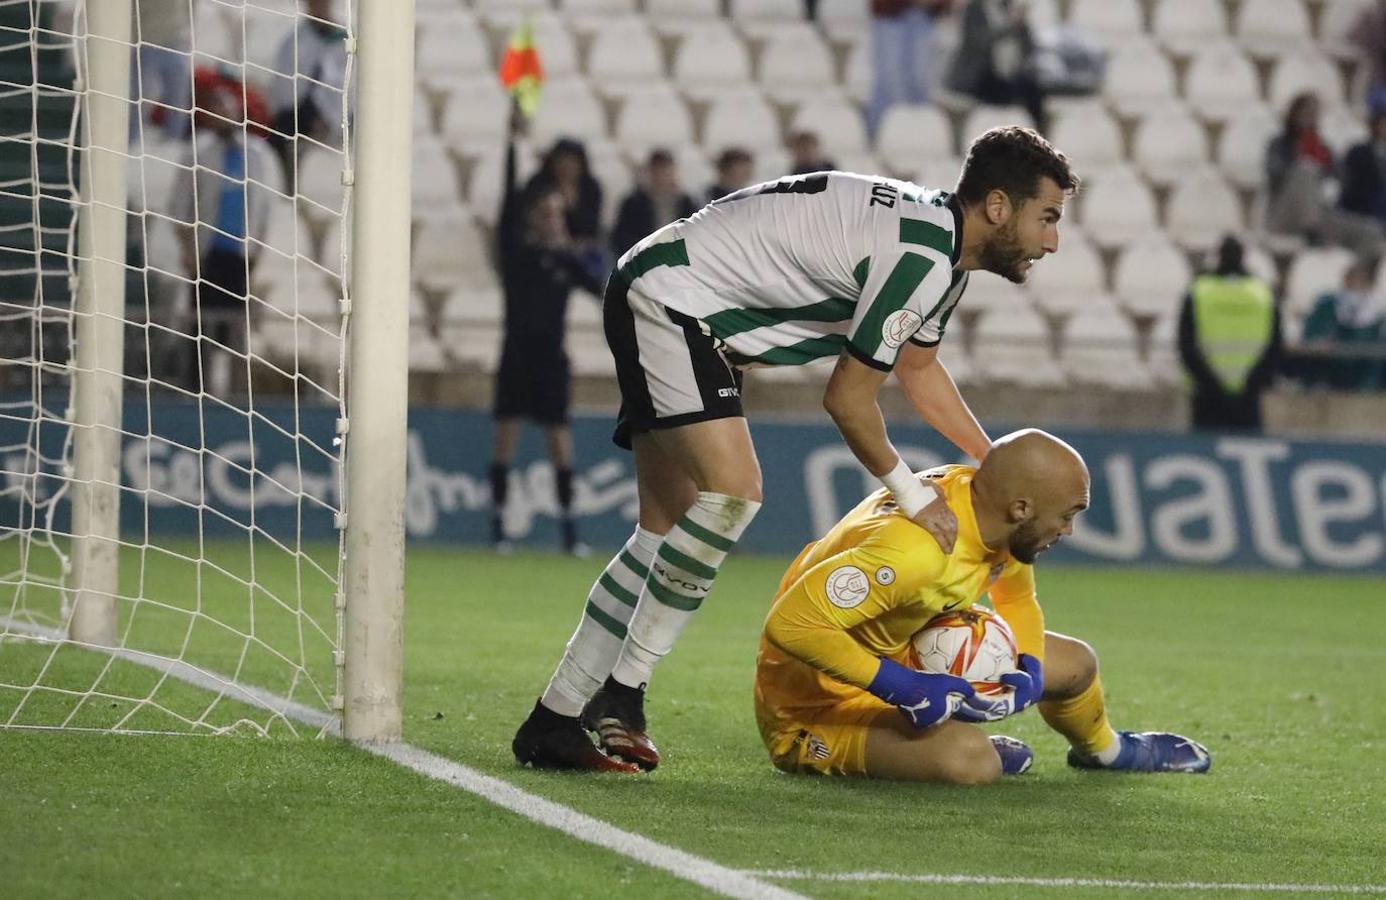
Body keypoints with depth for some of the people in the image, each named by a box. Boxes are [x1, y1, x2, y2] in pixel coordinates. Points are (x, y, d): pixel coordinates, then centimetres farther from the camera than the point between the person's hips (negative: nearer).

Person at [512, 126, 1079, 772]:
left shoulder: (946, 256, 9)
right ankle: (621, 693, -19)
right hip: (668, 296, -11)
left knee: (667, 534, 10)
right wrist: (911, 495, -3)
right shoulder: (920, 257, -23)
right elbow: (848, 398, -17)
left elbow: (918, 368, 27)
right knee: (733, 490, -23)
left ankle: (553, 722, 13)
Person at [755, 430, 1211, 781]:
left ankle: (1106, 749, 47)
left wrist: (1030, 671, -9)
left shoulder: (991, 510, -10)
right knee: (972, 763, -33)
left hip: (906, 654, 9)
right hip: (818, 703, -9)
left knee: (1075, 662, 14)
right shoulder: (915, 551, -38)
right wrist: (901, 688, -38)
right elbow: (790, 623, -41)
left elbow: (1017, 601, 12)